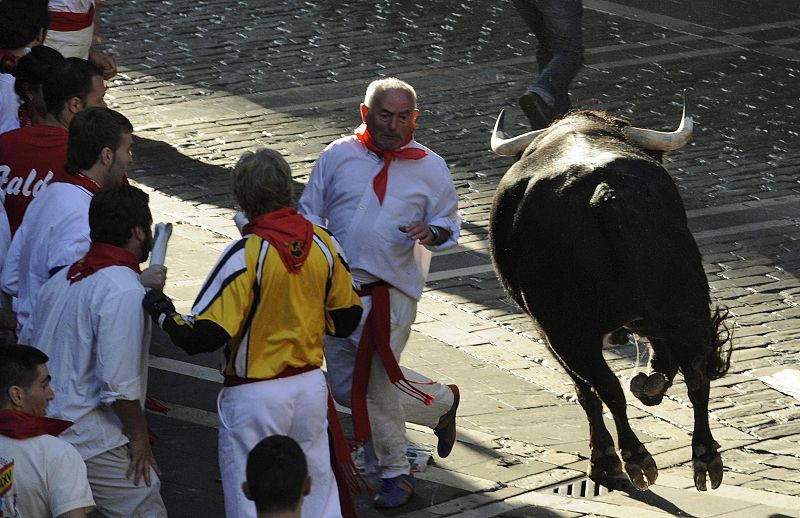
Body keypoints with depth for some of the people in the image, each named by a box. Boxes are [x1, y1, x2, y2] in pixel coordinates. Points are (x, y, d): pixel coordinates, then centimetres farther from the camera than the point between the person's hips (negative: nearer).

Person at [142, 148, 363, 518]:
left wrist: (163, 314, -7)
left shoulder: (246, 254, -21)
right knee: (317, 487, 18)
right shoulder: (323, 244, -4)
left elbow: (202, 337, -24)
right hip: (312, 388, 6)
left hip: (255, 397, -6)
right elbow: (346, 320, 7)